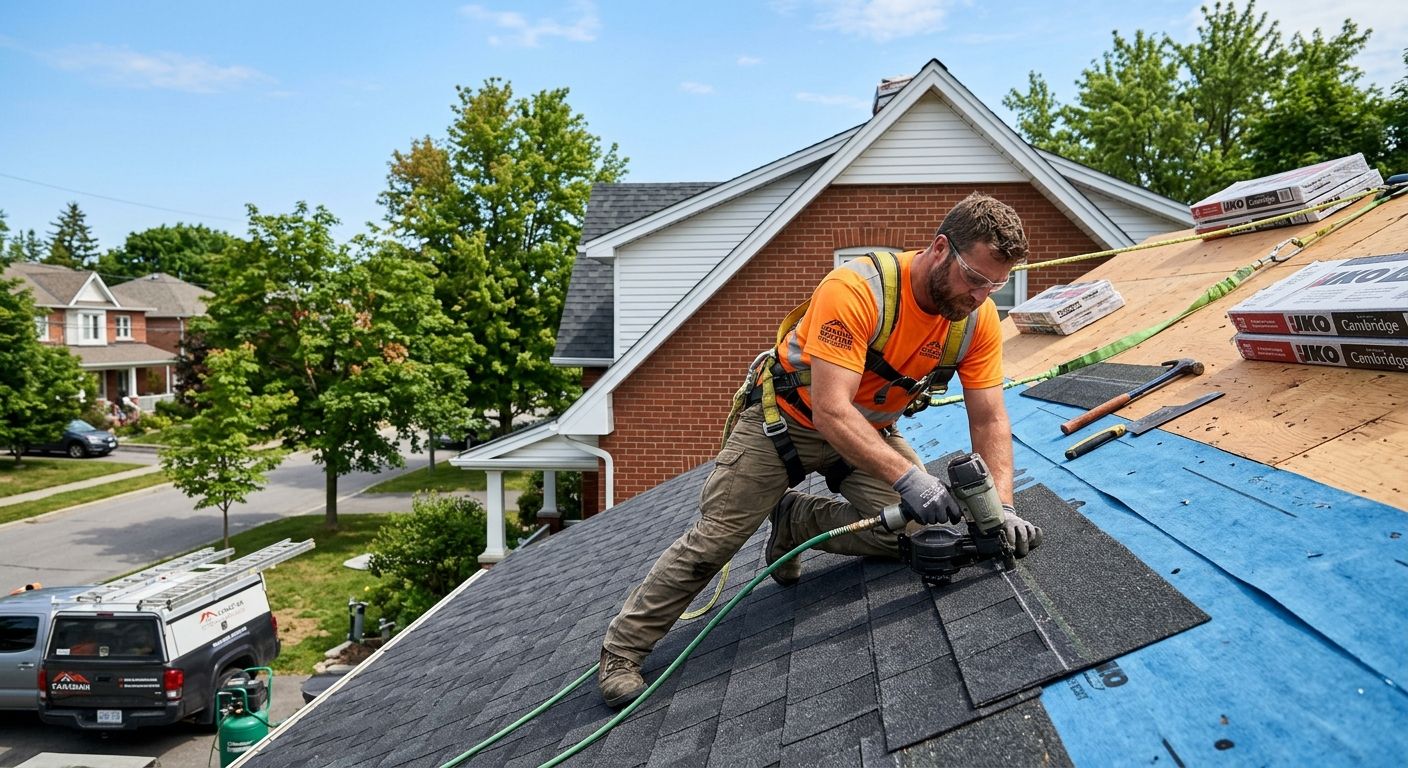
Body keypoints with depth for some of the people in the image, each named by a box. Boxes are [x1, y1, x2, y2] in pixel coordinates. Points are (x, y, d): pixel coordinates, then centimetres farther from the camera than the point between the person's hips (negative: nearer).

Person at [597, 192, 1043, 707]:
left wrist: (1001, 507, -27)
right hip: (788, 417, -5)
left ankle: (794, 521, 12)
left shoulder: (978, 317, -17)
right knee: (712, 539, -6)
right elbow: (830, 412, -40)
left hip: (872, 429, 5)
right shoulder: (854, 290, -35)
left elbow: (990, 422, -13)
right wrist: (906, 476, -48)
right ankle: (622, 649, 13)